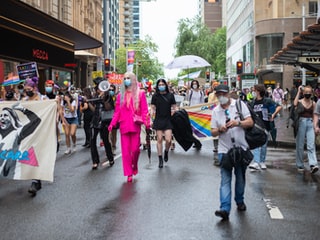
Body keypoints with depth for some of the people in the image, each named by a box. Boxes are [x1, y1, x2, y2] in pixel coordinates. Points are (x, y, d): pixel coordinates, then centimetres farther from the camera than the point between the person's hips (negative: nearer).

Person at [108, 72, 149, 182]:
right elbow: (117, 111, 9)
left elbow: (144, 110, -1)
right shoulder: (120, 95, 12)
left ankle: (134, 167, 24)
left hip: (135, 125, -2)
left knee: (135, 149, -4)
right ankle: (129, 174, 5)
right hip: (124, 125, 2)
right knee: (125, 150, 0)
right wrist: (112, 124, -3)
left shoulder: (140, 94, 5)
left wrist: (146, 122, -15)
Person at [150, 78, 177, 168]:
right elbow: (152, 108, 4)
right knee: (159, 140, 2)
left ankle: (166, 152, 23)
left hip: (168, 120, 0)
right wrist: (151, 120, -3)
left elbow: (174, 107, 11)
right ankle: (160, 159, 12)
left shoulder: (170, 95, 3)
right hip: (158, 120, 0)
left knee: (168, 140, -9)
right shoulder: (155, 96, 3)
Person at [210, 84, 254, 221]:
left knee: (240, 177, 13)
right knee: (225, 179, -9)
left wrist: (238, 123, -22)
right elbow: (213, 132, 6)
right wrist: (220, 129, -16)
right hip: (224, 149, 0)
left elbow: (250, 123, -5)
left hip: (241, 148, 0)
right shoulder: (216, 111, 7)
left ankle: (240, 201, 35)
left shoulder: (240, 105, 0)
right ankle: (225, 209, -16)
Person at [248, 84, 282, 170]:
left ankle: (262, 162, 21)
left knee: (264, 145, 9)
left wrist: (273, 115, -21)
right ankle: (256, 162, -14)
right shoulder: (253, 102, 6)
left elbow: (279, 107, -10)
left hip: (265, 126, -2)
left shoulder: (267, 101, -6)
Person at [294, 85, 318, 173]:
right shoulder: (300, 102, 0)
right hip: (301, 123, -1)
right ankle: (300, 165, 17)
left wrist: (315, 126, -2)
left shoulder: (313, 103, 9)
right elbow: (295, 104, -24)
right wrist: (298, 92, -14)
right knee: (300, 146, 6)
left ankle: (313, 165, -21)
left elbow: (314, 116, 11)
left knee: (311, 146, -10)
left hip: (310, 124, 2)